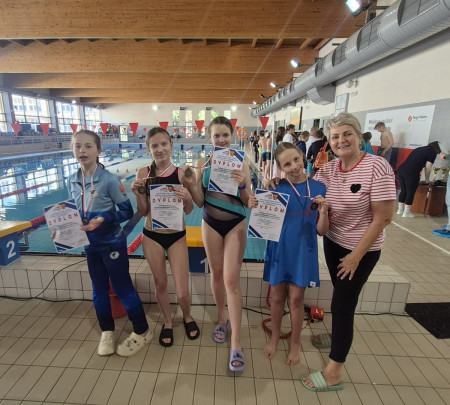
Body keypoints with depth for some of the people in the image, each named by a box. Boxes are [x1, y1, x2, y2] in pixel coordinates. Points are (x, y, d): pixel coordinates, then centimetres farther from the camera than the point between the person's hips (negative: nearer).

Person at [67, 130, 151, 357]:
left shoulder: (108, 179, -18)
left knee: (123, 288, 5)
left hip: (112, 243, -6)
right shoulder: (72, 182, 0)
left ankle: (142, 332, 25)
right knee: (99, 291, 18)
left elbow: (127, 211, -15)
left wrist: (103, 220, -27)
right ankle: (107, 332, 39)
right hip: (90, 245, 6)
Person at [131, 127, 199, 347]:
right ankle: (167, 322, 45)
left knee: (182, 292, 3)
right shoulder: (143, 173, -4)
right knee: (160, 284, 18)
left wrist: (187, 198, -25)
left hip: (177, 236, -1)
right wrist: (138, 194, -15)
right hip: (151, 236, 2)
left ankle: (187, 316, 38)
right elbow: (143, 212, 1)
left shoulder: (181, 173, -9)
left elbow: (189, 211, -4)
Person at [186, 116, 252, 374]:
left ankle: (236, 345, 7)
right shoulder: (203, 163, -1)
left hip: (236, 224, -2)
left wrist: (242, 184, -24)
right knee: (216, 273, 15)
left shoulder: (240, 163, -6)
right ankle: (222, 320, 39)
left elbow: (248, 203, -6)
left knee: (231, 280, -4)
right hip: (211, 224, 3)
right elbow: (200, 202, -1)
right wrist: (192, 181, -17)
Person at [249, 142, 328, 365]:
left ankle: (295, 344, 36)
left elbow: (321, 231, -3)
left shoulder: (319, 188, -6)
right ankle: (275, 337, 41)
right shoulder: (275, 188, -7)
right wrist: (254, 208, -20)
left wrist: (324, 212, -22)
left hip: (303, 252, 0)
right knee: (277, 297, 15)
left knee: (296, 299, 11)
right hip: (279, 250, 1)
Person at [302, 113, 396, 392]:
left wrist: (355, 256, -17)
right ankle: (339, 337, 48)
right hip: (333, 242, 6)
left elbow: (383, 218, -20)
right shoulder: (328, 169, -2)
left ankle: (334, 372, 17)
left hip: (362, 249, -6)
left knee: (343, 304, 1)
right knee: (341, 297, 23)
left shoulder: (377, 167, -20)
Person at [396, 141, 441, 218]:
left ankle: (400, 210, 24)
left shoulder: (419, 148, 28)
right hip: (411, 173, -6)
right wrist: (427, 179, 16)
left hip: (401, 169, 7)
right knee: (410, 193, 4)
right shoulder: (433, 152, 9)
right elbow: (428, 167, 2)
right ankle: (406, 212, 10)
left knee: (403, 190, 17)